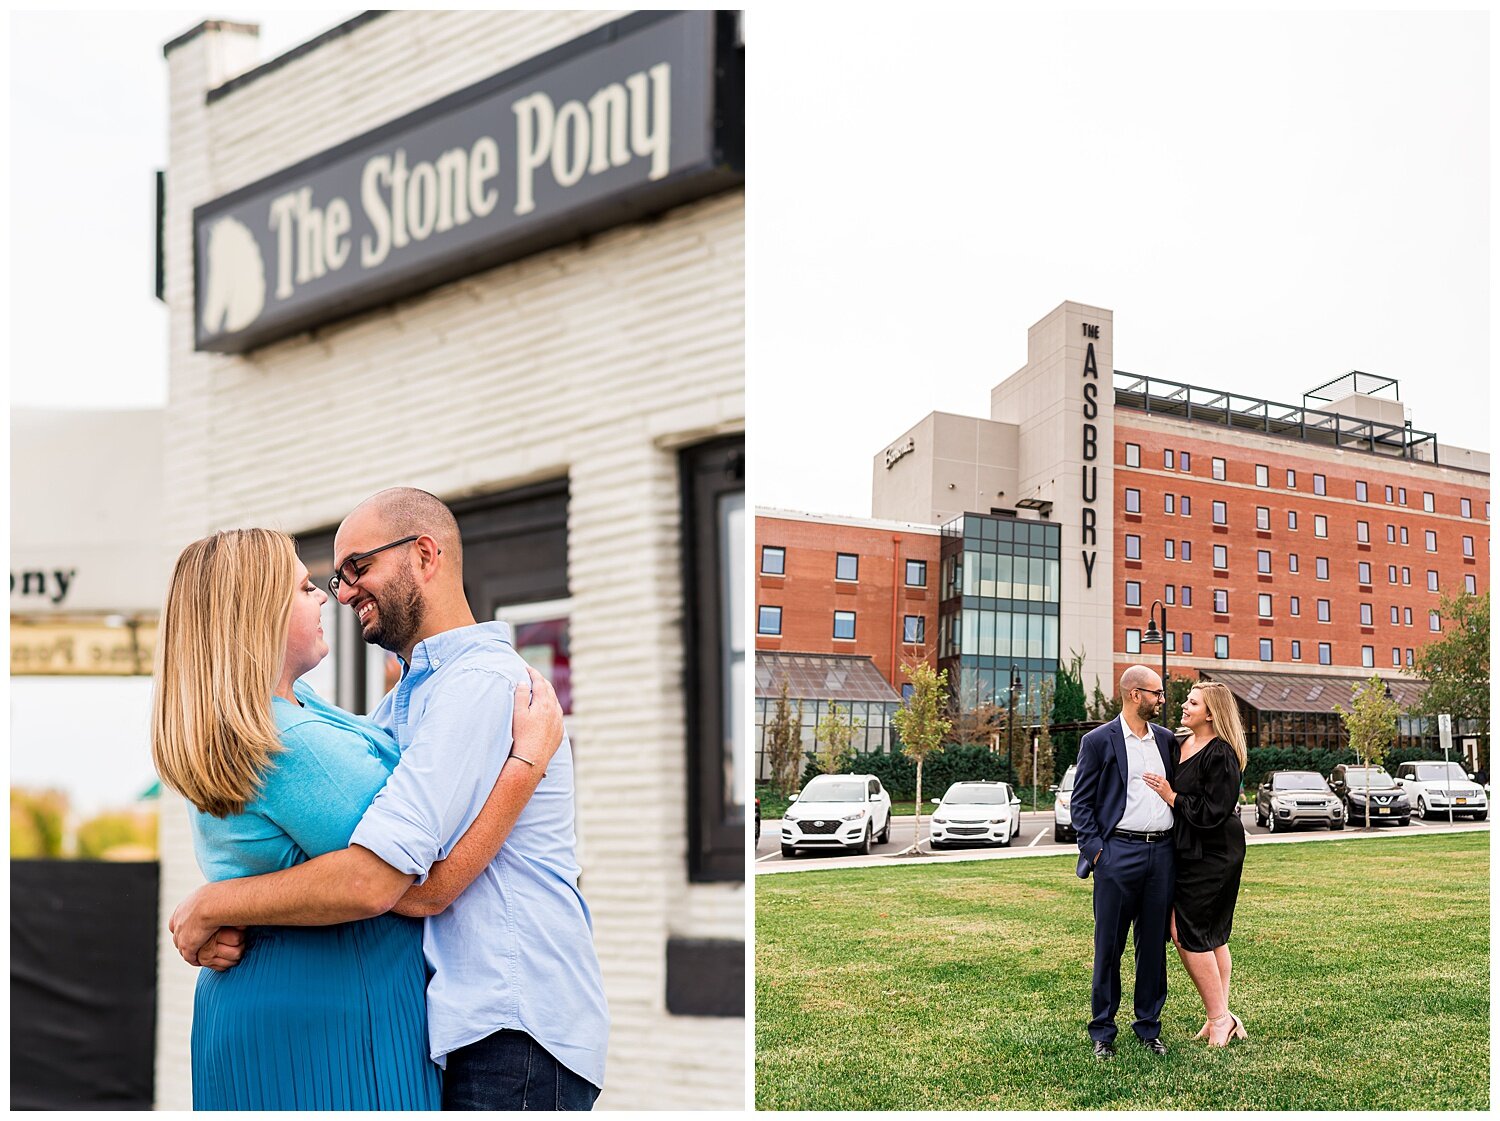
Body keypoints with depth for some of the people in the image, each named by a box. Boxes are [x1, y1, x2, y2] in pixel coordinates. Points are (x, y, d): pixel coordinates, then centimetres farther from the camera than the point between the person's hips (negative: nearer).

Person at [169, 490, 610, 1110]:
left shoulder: (482, 682, -17)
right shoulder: (403, 699, 18)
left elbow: (371, 879, -24)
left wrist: (211, 905, -11)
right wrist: (226, 924, -4)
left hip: (513, 1038, -9)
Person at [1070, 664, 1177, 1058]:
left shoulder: (1167, 740, 13)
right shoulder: (1099, 741, -1)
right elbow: (1081, 802, -2)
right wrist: (1094, 849, -10)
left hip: (1162, 852, 5)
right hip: (1118, 852, -4)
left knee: (1154, 945, 9)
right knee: (1109, 946, 1)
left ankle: (1149, 1028, 19)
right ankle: (1102, 1033, 9)